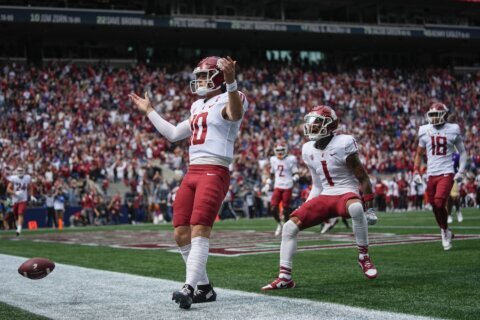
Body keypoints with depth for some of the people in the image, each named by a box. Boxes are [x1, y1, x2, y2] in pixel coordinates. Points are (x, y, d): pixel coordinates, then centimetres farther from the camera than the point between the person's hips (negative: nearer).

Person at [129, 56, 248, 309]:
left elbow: (236, 113, -31)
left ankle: (190, 288, -24)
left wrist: (231, 81, -47)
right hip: (192, 173, 9)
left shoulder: (226, 101, -4)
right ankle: (204, 288, 13)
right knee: (181, 234, 5)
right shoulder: (198, 107, 22)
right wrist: (149, 111, 38)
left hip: (214, 173, -9)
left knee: (199, 230, -19)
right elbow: (173, 134, 32)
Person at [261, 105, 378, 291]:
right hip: (324, 197, 6)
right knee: (290, 226, -9)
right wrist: (305, 208, 14)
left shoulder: (343, 144, -12)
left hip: (346, 193, -6)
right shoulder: (308, 150, 7)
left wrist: (369, 209, -9)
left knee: (356, 208, -42)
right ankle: (285, 278, -3)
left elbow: (362, 178, -7)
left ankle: (364, 257, -22)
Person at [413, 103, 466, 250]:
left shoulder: (453, 130, -1)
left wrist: (461, 171, -2)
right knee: (435, 207, 6)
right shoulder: (425, 131, 5)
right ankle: (446, 233, 26)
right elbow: (419, 154, 17)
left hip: (446, 173, -3)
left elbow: (462, 152, 9)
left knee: (439, 203, -18)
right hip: (431, 174, 3)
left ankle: (445, 231, 5)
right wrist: (416, 172, 7)